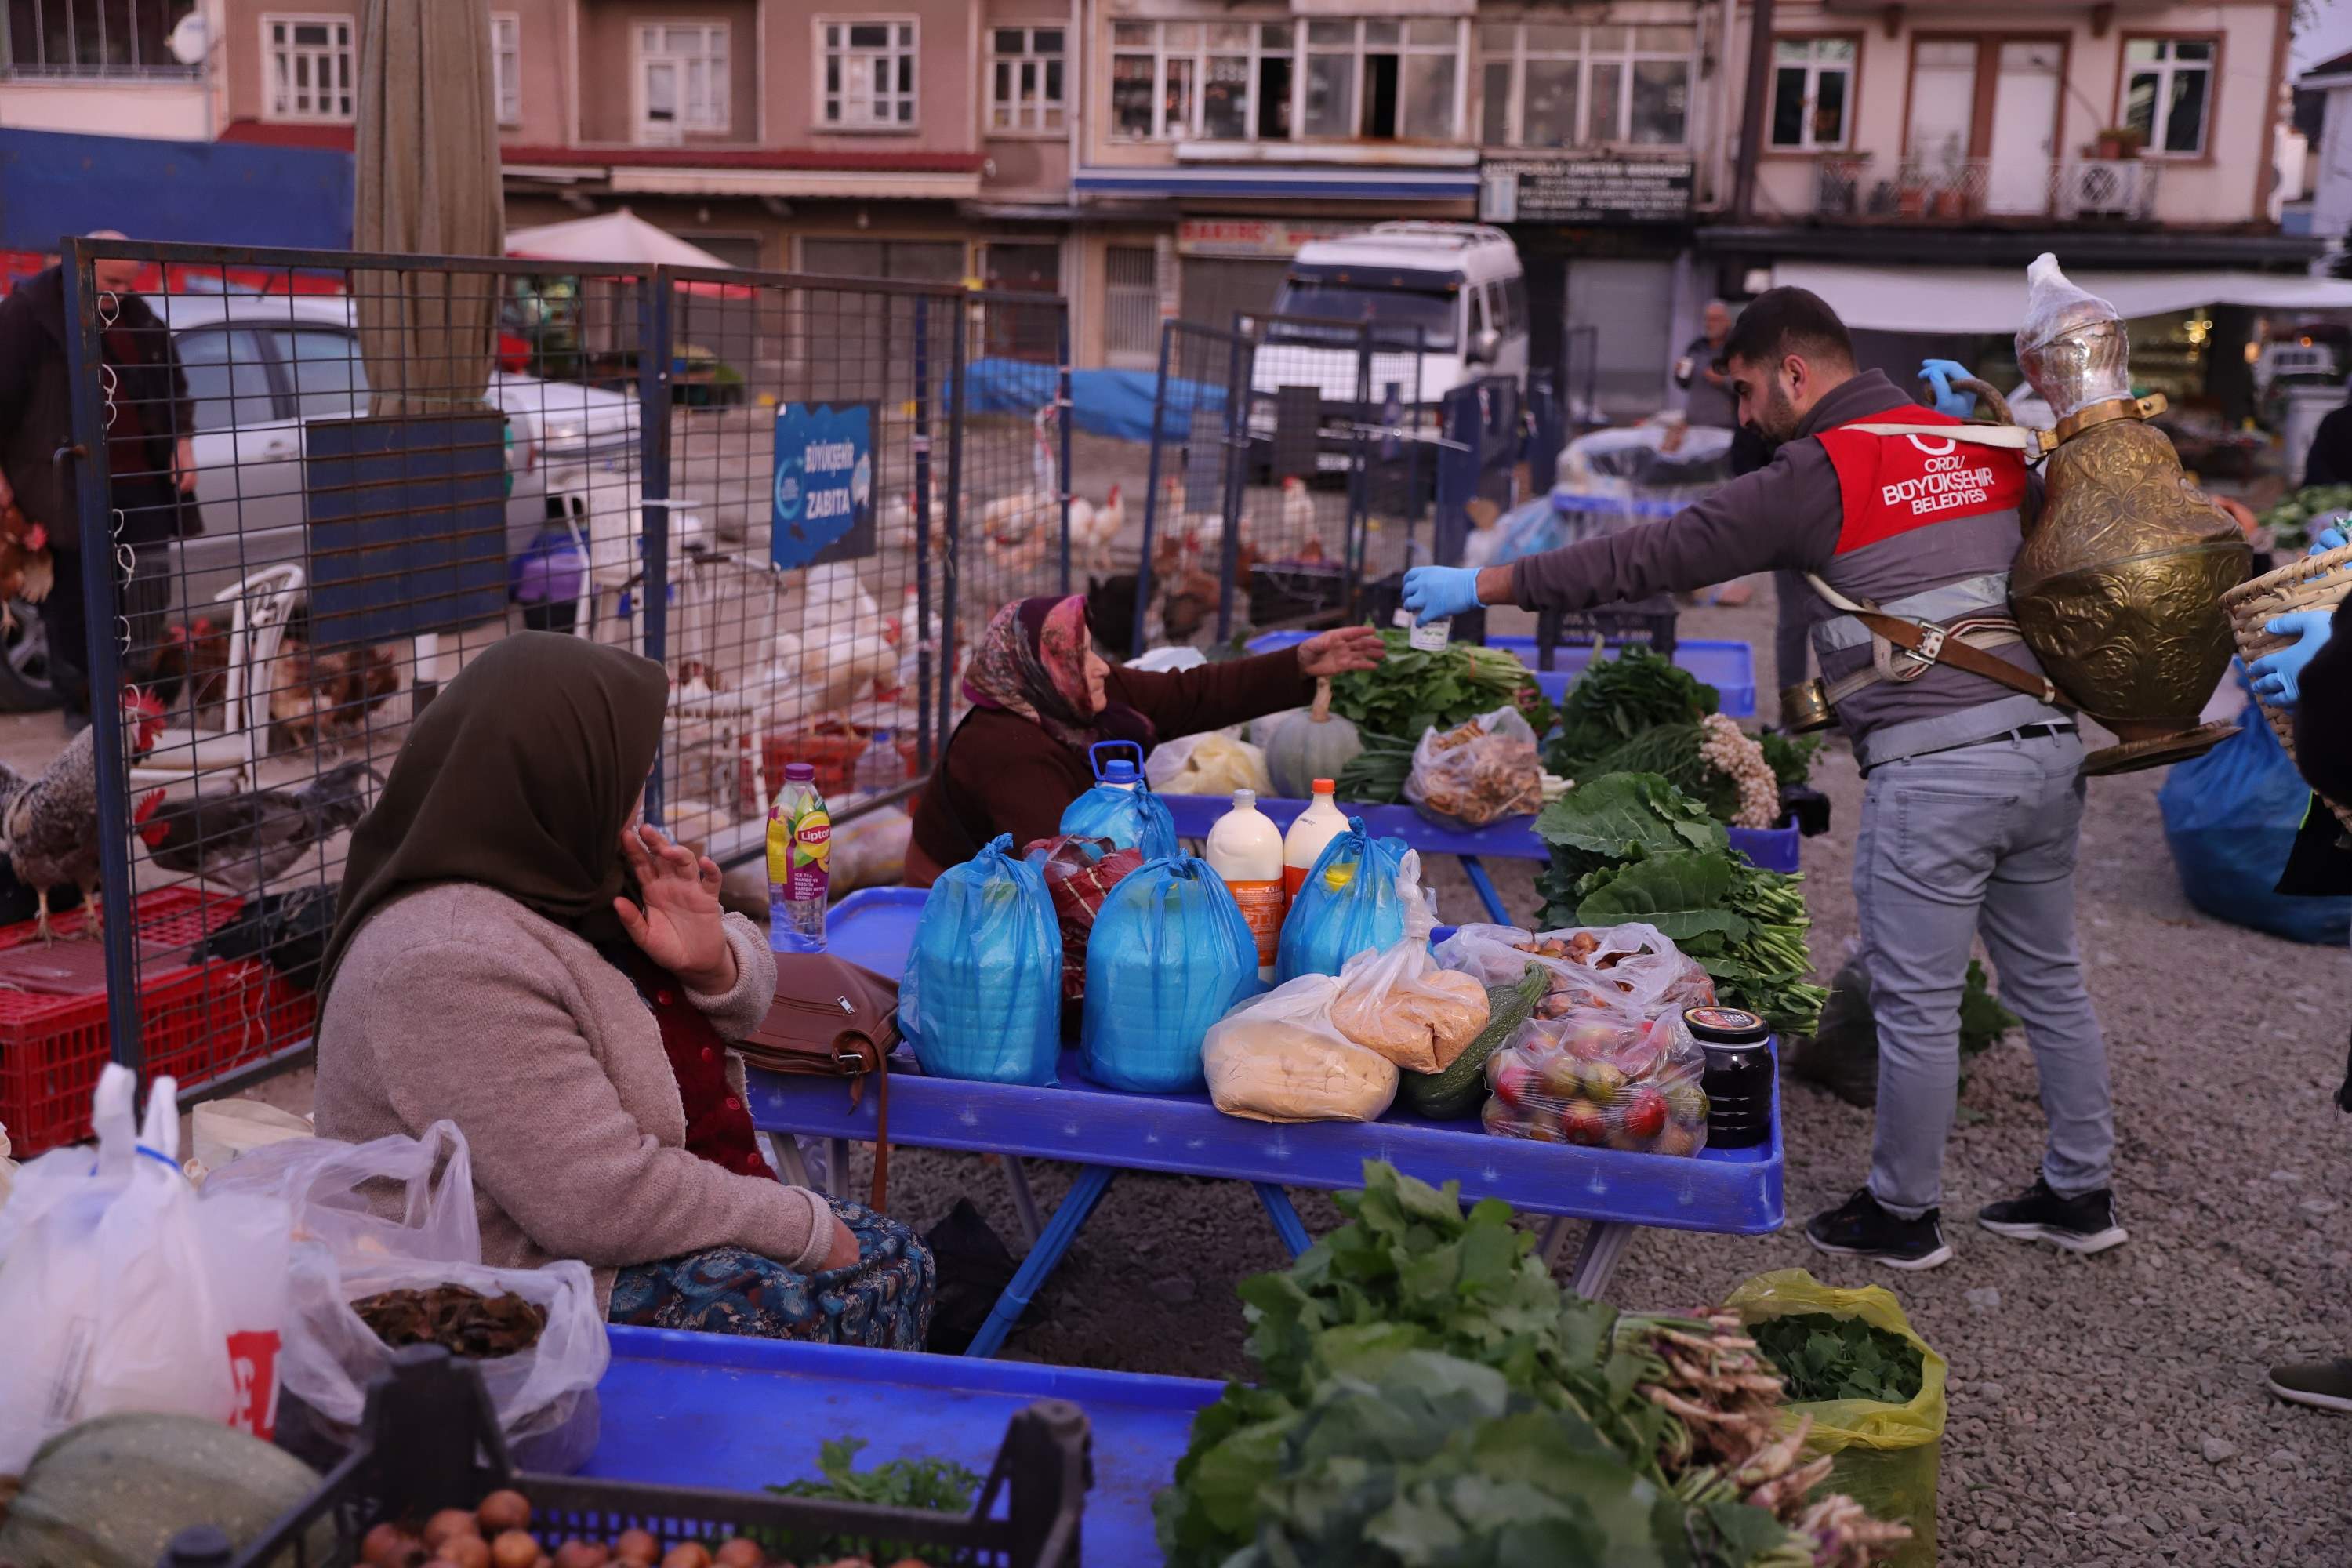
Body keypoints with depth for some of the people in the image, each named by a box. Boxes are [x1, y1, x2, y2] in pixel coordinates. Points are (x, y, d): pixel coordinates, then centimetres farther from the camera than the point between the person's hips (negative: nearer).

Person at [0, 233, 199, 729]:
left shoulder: (135, 314, 12)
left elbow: (172, 381, 21)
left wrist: (182, 441, 8)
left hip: (136, 475, 5)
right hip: (64, 485, -5)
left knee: (148, 582, 0)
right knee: (71, 596, 1)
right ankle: (78, 704, 10)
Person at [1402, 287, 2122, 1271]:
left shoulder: (1817, 476, -8)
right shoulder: (1985, 449, 13)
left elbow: (1653, 558, -8)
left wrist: (1484, 586, -2)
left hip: (1935, 770, -8)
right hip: (2047, 744, 8)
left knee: (1916, 1002, 5)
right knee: (2048, 978, 18)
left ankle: (1903, 1214, 18)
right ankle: (2080, 1192, 29)